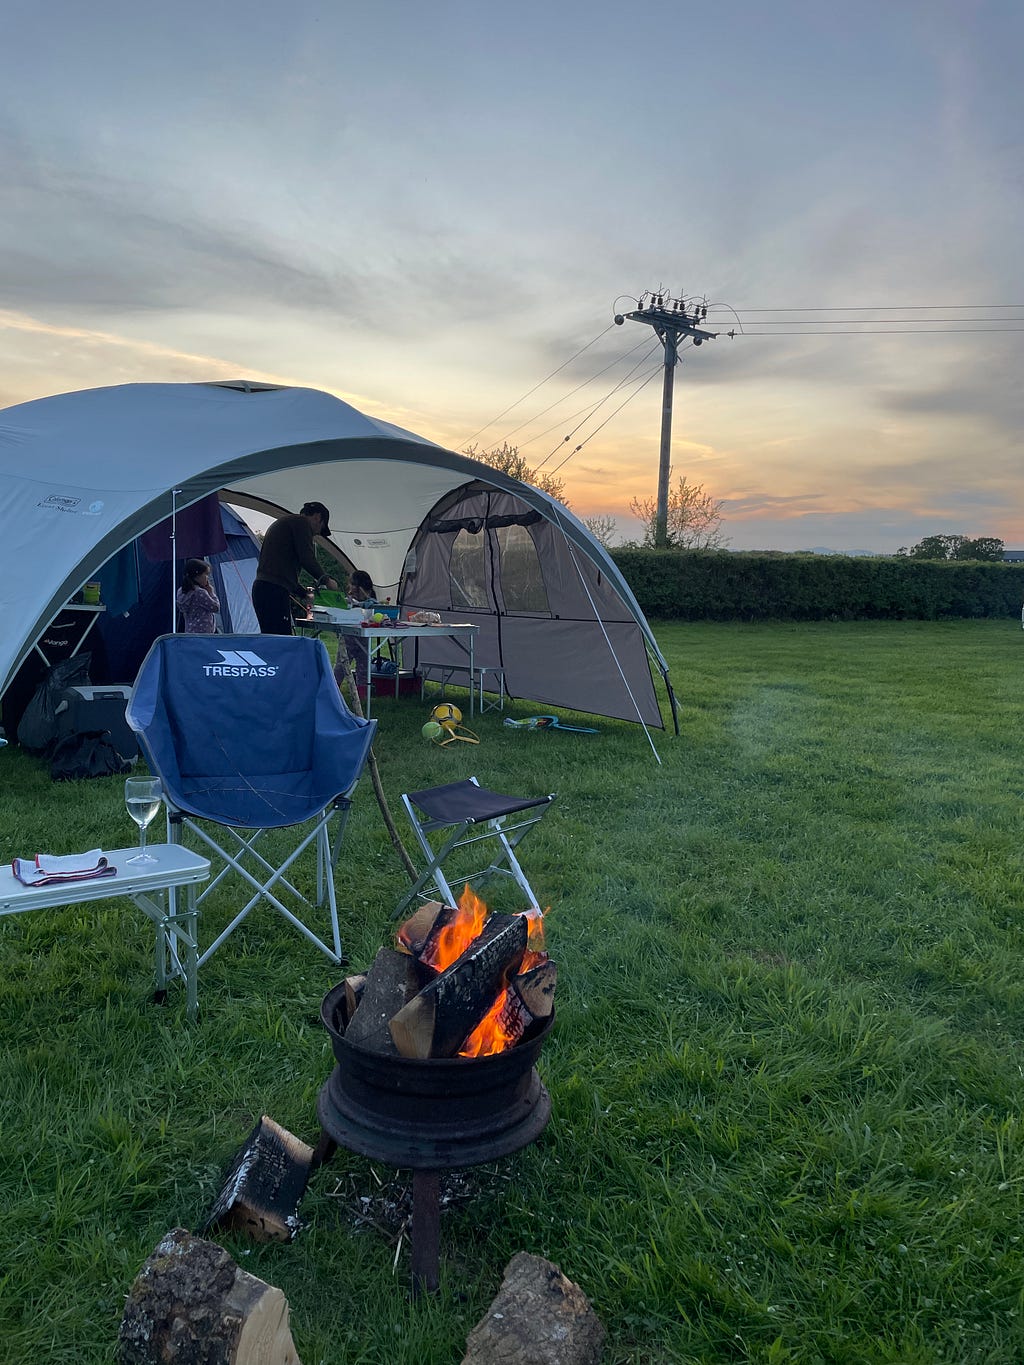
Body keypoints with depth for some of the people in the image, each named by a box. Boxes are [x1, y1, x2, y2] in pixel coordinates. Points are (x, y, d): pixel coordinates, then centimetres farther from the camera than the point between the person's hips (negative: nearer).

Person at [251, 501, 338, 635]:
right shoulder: (301, 523, 0)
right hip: (275, 590, -10)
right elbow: (307, 559, -11)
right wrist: (325, 580, 4)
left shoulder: (281, 523, 30)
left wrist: (302, 594, 31)